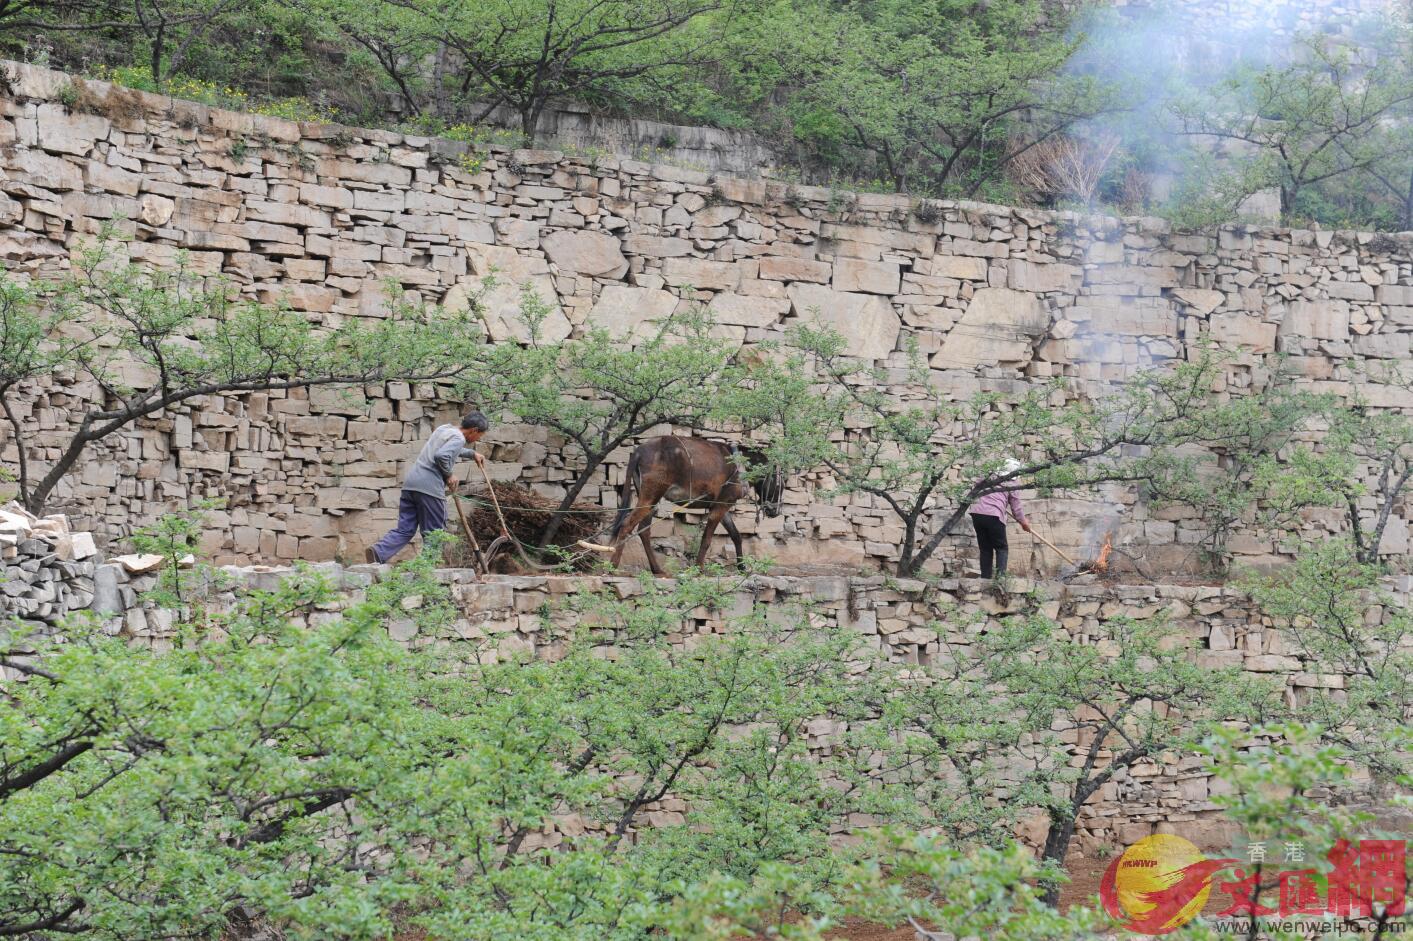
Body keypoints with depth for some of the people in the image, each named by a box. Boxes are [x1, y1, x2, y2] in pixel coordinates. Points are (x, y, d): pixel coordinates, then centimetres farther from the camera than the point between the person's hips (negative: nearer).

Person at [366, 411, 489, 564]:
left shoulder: (444, 429, 23)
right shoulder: (458, 438, -6)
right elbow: (441, 456, -23)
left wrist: (472, 454, 51)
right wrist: (448, 475, -7)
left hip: (410, 482, 8)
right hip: (429, 488, -8)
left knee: (404, 529, 4)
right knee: (434, 534, 3)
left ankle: (378, 551, -15)